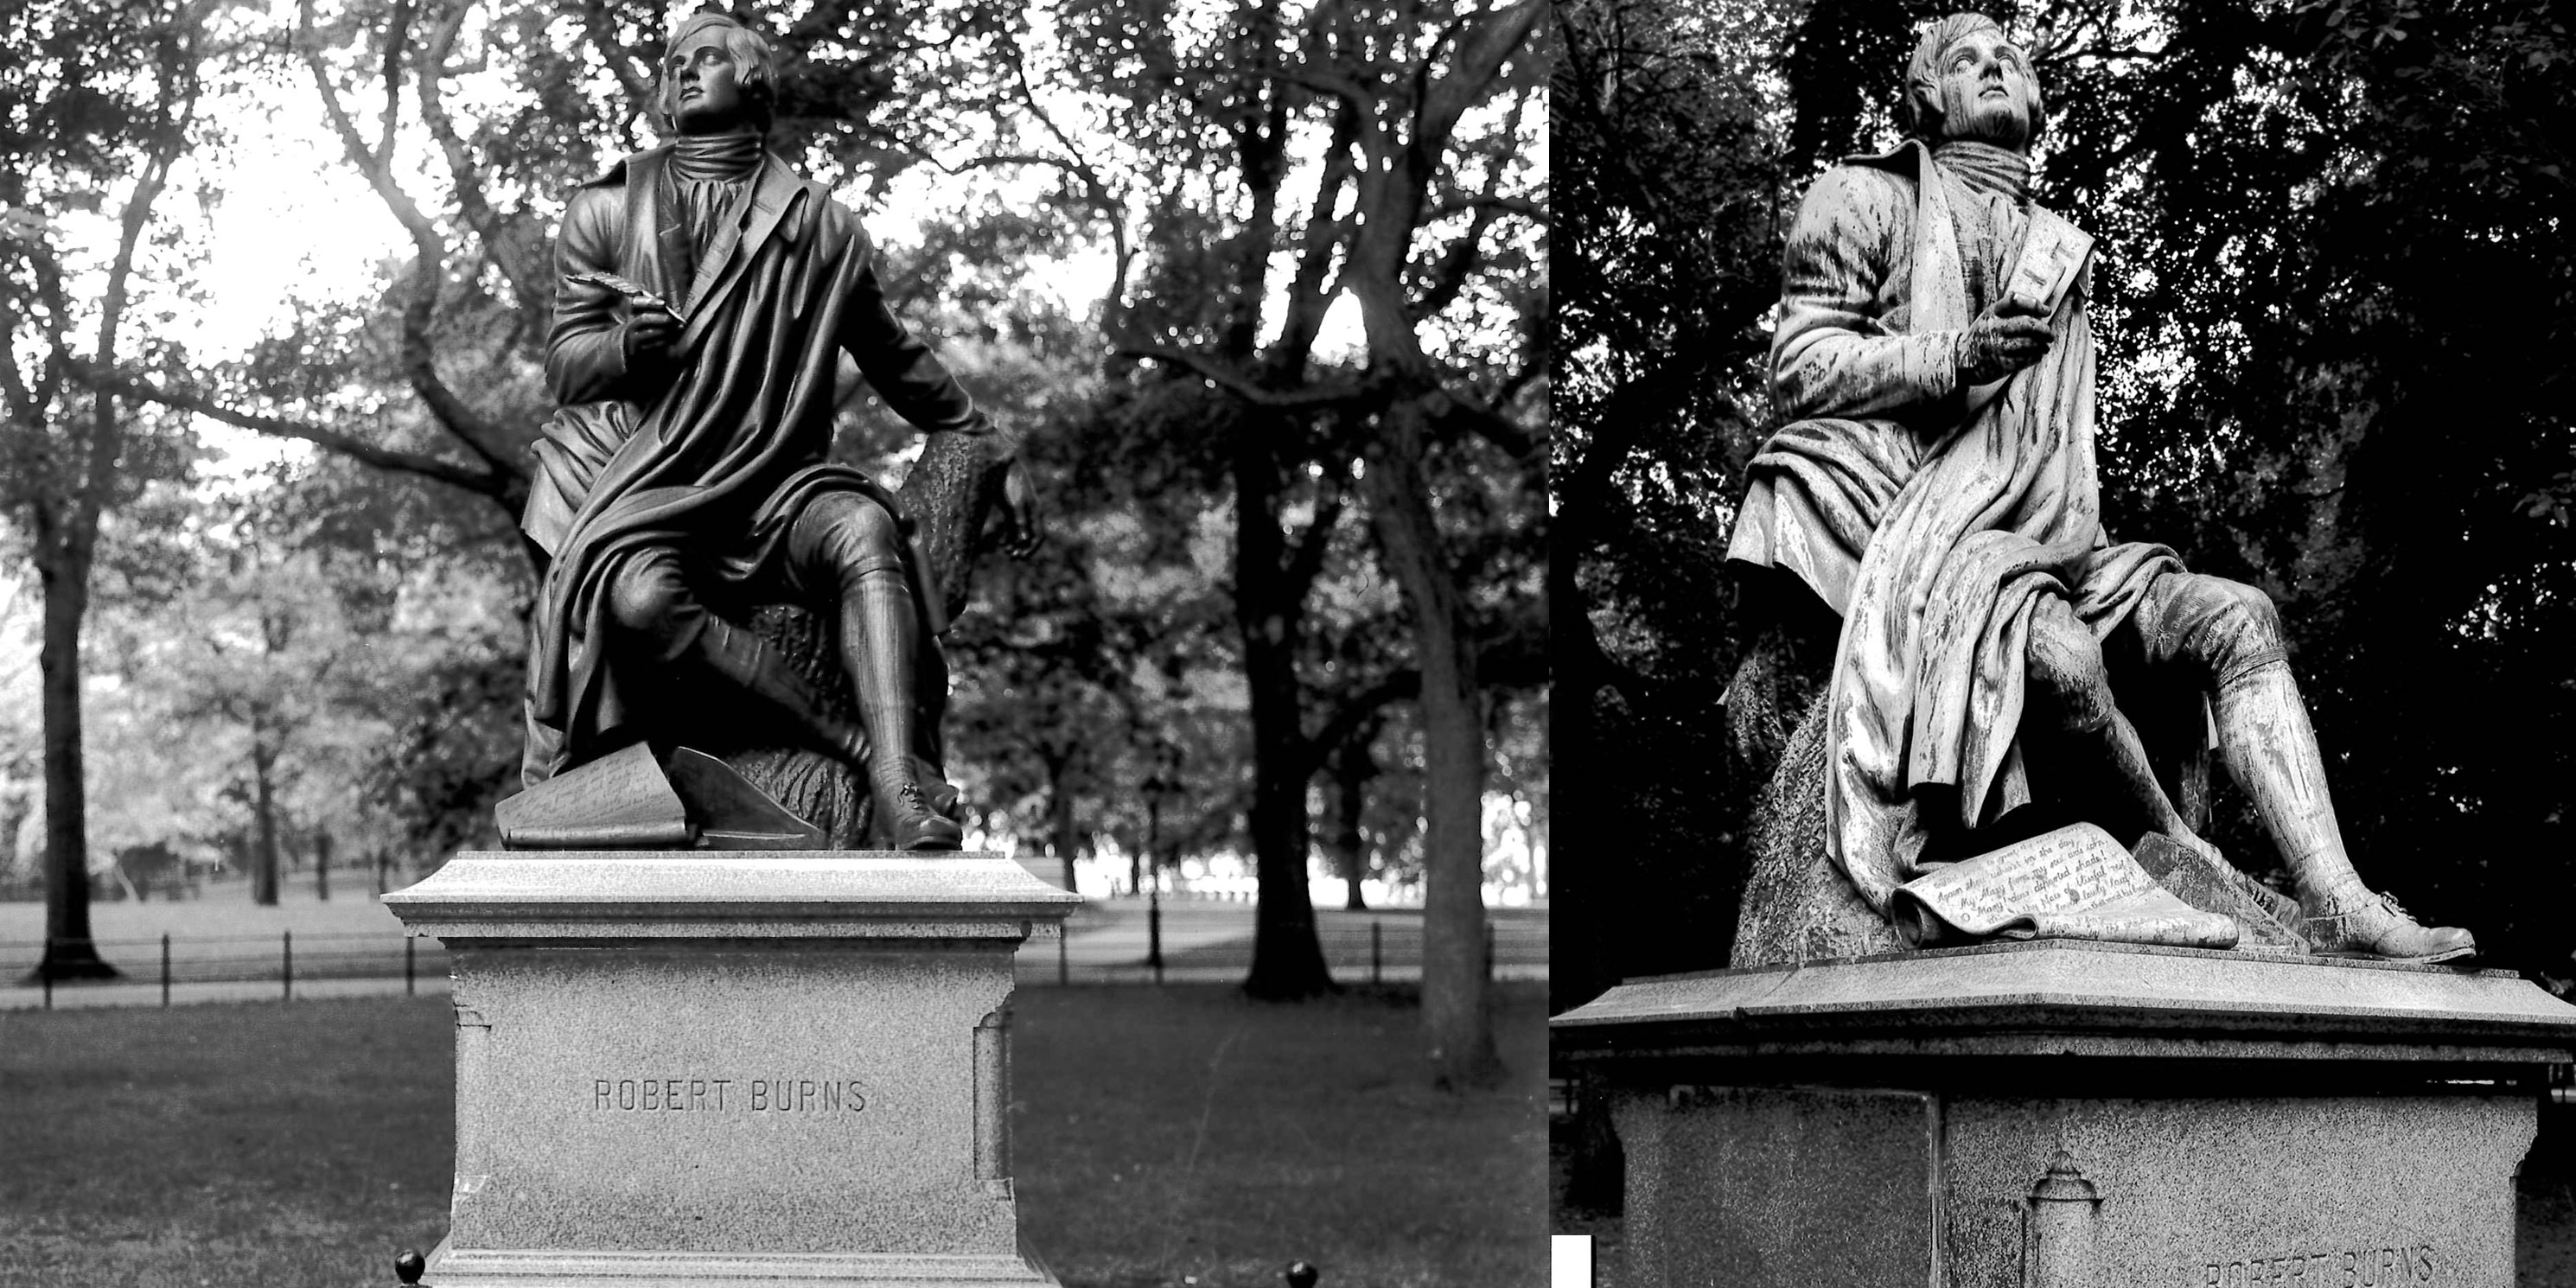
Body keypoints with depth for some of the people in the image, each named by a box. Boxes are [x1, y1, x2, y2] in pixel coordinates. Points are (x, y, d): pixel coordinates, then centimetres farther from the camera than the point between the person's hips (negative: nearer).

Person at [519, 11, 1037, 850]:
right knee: (643, 598, -38)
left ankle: (907, 807, -48)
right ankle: (858, 747, -33)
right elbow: (564, 364, 9)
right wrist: (627, 346, -14)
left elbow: (895, 361, 25)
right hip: (640, 483, -1)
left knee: (867, 528, -35)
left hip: (771, 481, 1)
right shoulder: (607, 211, 13)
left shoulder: (819, 224, 15)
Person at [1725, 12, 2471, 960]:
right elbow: (1797, 375, -2)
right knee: (2058, 651, -36)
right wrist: (1959, 356, -16)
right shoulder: (1871, 199, 9)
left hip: (2033, 541, 7)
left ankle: (2338, 906, -26)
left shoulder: (2056, 248, 26)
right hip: (1896, 522, -7)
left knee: (2239, 619, -13)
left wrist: (2080, 525, 2)